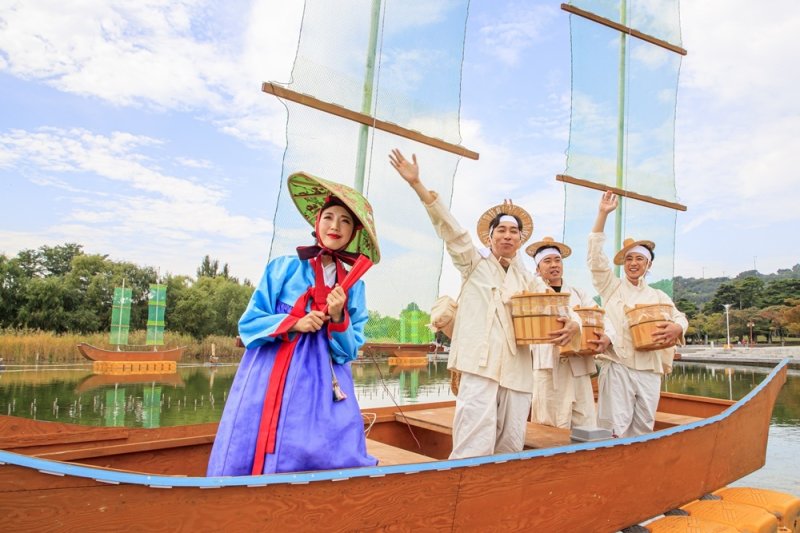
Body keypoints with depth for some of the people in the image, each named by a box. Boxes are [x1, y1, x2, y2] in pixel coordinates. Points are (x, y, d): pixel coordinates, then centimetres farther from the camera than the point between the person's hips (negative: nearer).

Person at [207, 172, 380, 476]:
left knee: (338, 461, -9)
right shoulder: (283, 268, 2)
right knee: (250, 460, -3)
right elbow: (249, 323, 1)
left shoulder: (354, 286, 7)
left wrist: (338, 318, -13)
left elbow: (349, 351, 5)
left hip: (323, 386, 2)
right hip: (270, 378, -1)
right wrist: (293, 323, -13)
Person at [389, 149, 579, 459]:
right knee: (475, 448, -15)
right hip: (481, 364, -5)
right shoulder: (475, 264, 9)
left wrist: (571, 325, -13)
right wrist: (417, 184, -11)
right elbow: (449, 228, -1)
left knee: (511, 448, 8)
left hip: (517, 369, 5)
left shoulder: (528, 280, 20)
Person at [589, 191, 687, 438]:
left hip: (649, 370, 3)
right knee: (616, 429, -7)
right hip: (617, 367, -3)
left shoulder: (658, 296, 17)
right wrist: (602, 214, -7)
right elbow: (596, 256, -1)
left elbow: (679, 317, 11)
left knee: (643, 429, 7)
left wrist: (676, 327, -16)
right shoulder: (611, 286, 8)